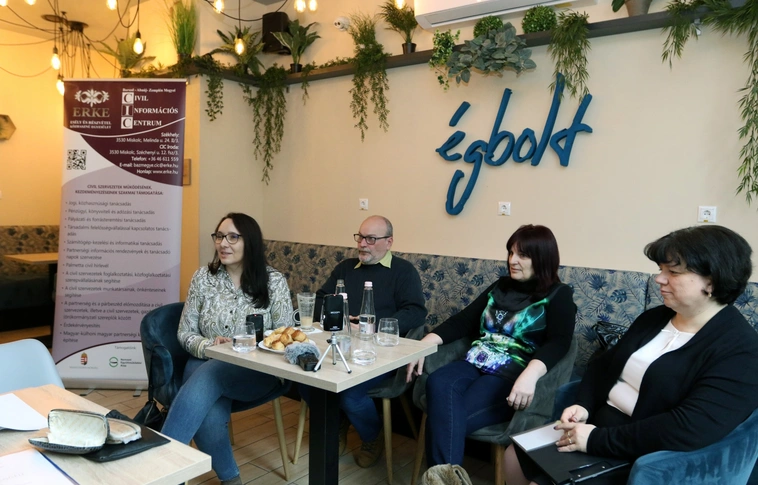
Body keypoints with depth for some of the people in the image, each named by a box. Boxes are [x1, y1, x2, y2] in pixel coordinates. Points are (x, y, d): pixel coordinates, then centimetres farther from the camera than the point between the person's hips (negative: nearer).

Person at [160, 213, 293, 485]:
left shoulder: (273, 281, -2)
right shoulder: (203, 277, 4)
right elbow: (185, 332, 5)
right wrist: (209, 346, -15)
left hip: (258, 372, -2)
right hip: (206, 364, 2)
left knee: (207, 375, -35)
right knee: (208, 416, -31)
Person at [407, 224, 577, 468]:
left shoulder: (558, 295, 3)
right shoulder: (501, 286, 20)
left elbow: (558, 342, -15)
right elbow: (463, 320, 14)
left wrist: (530, 374, -35)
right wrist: (425, 344, -3)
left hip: (512, 376, -5)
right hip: (474, 364, 5)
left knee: (446, 416, -31)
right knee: (438, 384, -31)